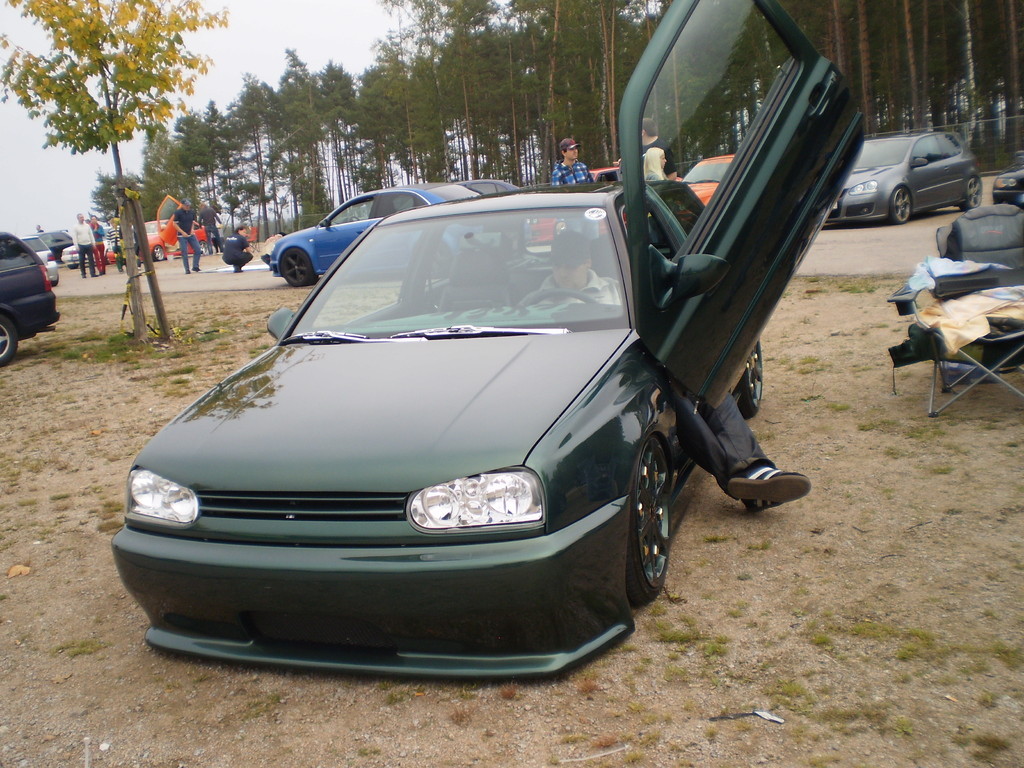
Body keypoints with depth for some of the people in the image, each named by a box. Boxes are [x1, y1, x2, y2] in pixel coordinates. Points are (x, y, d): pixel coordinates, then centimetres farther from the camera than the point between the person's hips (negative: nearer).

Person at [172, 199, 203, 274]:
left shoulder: (192, 212, 6)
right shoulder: (178, 213, -8)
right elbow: (175, 224, -7)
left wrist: (192, 229, 0)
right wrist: (183, 232, -15)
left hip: (191, 234, 5)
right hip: (182, 236, -5)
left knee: (197, 250, -2)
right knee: (184, 252, -4)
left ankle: (195, 266, 9)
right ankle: (187, 269, 1)